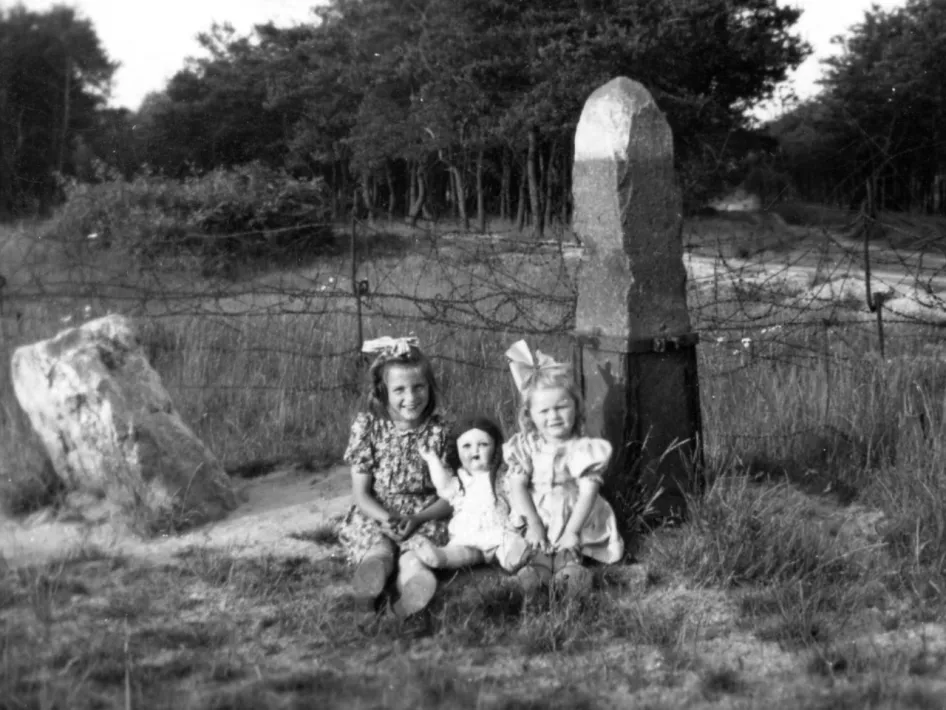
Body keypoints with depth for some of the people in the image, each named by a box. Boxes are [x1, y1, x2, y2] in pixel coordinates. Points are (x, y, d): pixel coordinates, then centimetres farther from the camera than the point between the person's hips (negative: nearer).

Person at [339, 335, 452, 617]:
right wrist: (385, 518, -21)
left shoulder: (439, 430, -1)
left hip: (424, 517, -1)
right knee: (376, 545, -31)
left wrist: (416, 519, -19)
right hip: (375, 515, 2)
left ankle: (412, 573, -60)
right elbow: (361, 493, 0)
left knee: (416, 543, -33)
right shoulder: (368, 426, -1)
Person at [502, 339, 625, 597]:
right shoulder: (525, 446, 1)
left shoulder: (584, 449, -6)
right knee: (540, 550, -22)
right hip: (537, 518, 1)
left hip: (574, 517, -1)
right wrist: (534, 524, -17)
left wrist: (572, 531, -21)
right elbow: (517, 487, -5)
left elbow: (588, 492, -12)